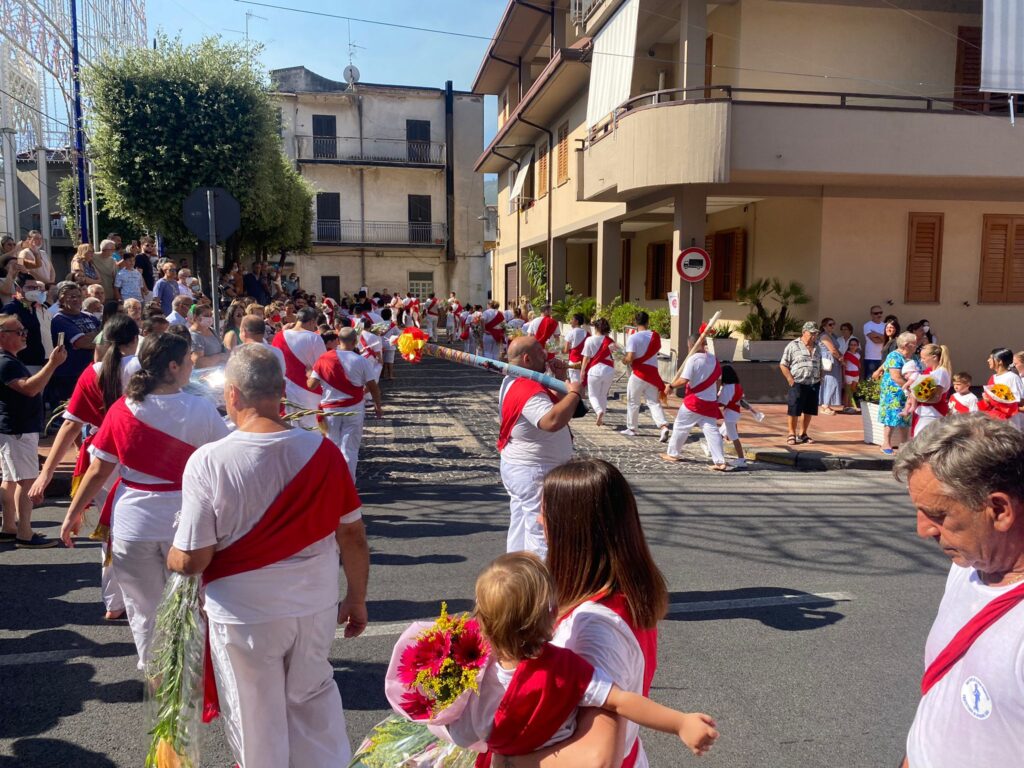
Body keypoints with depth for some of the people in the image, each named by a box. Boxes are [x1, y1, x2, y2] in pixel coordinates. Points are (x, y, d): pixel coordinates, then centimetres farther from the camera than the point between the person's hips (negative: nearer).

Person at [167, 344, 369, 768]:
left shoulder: (208, 461, -20)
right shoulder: (322, 450, -12)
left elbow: (191, 560, -15)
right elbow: (353, 535, -5)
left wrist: (170, 557, 9)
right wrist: (357, 600, 9)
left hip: (244, 616, -2)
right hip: (317, 608, 3)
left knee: (257, 726, 20)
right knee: (314, 699, 27)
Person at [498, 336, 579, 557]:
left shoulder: (513, 383, 9)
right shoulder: (529, 390, -25)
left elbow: (553, 405, 17)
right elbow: (552, 421, -42)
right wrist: (575, 393, -28)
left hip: (518, 469, 11)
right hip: (535, 474, -11)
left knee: (520, 530, 19)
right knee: (543, 537, -5)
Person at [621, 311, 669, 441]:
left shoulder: (633, 338, -13)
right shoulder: (655, 336, 3)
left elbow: (630, 358, -19)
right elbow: (656, 351, 13)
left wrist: (624, 361, 1)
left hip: (638, 373, -4)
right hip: (652, 373, 4)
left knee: (633, 402, 12)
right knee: (654, 402, 4)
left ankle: (632, 428, 23)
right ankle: (664, 427, -15)